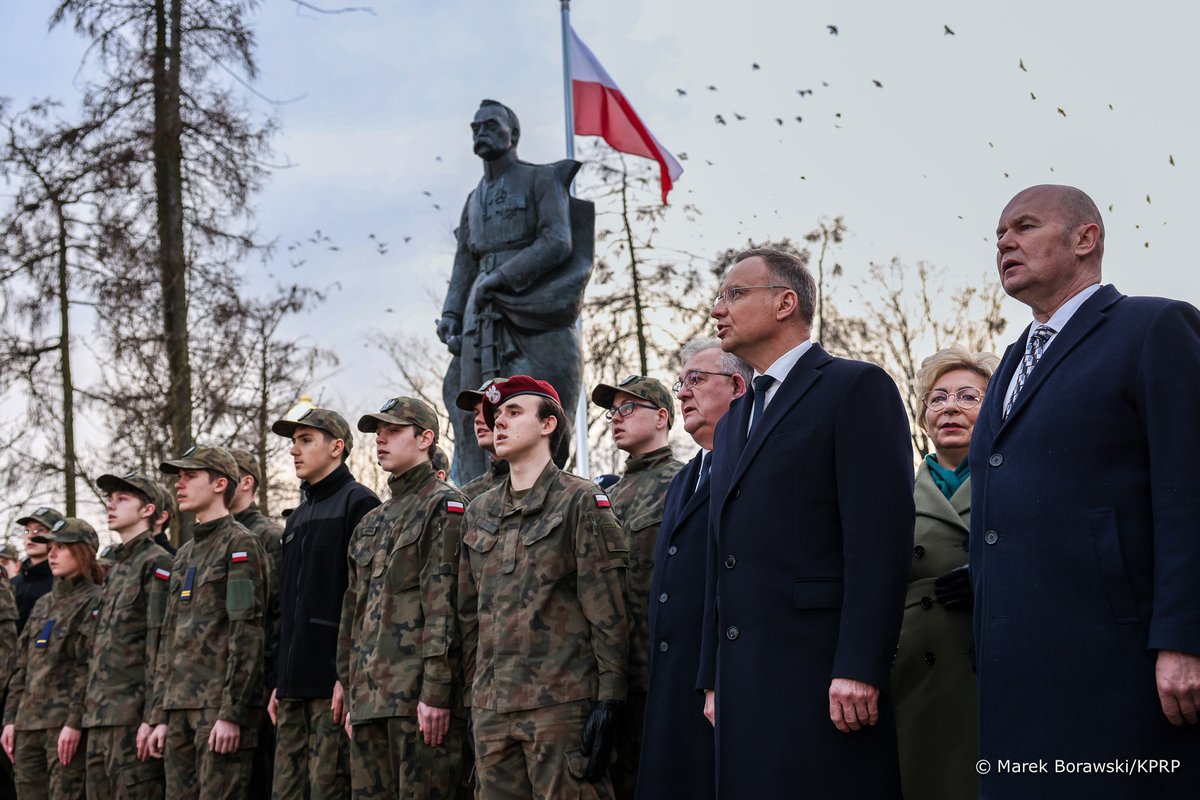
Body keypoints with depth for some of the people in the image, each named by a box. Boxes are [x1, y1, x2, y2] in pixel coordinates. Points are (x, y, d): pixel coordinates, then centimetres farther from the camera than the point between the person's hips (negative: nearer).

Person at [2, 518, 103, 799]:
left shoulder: (93, 602, -4)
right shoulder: (43, 604, 19)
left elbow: (91, 669, -12)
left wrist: (75, 722, -19)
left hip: (66, 725, -8)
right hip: (28, 723, 8)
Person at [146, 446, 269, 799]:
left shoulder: (240, 544, -5)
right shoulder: (184, 554, 21)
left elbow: (248, 634, -14)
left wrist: (232, 713, -20)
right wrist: (160, 716, 15)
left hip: (219, 706, -8)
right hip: (181, 708, 8)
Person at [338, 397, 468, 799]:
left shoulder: (444, 506, -3)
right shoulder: (371, 522, 22)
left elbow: (445, 603, -12)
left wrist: (436, 692, -19)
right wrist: (353, 695, 18)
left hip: (418, 697, -8)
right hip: (369, 700, 8)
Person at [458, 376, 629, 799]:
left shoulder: (580, 501, 0)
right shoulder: (479, 512, 18)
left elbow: (607, 612, -5)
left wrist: (609, 700, -11)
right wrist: (472, 693, 15)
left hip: (562, 702, -6)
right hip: (491, 708, 6)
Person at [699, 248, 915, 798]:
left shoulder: (857, 388, -2)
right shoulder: (732, 422, 24)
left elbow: (880, 539, -12)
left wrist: (859, 670, -19)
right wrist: (714, 680, 17)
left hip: (824, 681, -7)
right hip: (746, 688, 7)